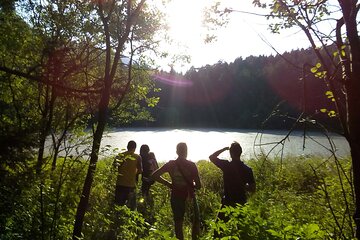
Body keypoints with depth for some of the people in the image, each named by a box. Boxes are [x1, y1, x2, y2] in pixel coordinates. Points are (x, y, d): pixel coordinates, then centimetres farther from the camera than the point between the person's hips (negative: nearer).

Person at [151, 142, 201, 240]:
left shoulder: (171, 164, -4)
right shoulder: (191, 165, -10)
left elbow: (154, 176, -3)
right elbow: (198, 185, -10)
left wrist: (168, 183, 2)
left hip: (176, 198, 2)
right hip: (190, 198, -2)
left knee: (178, 223, 16)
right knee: (195, 222, 17)